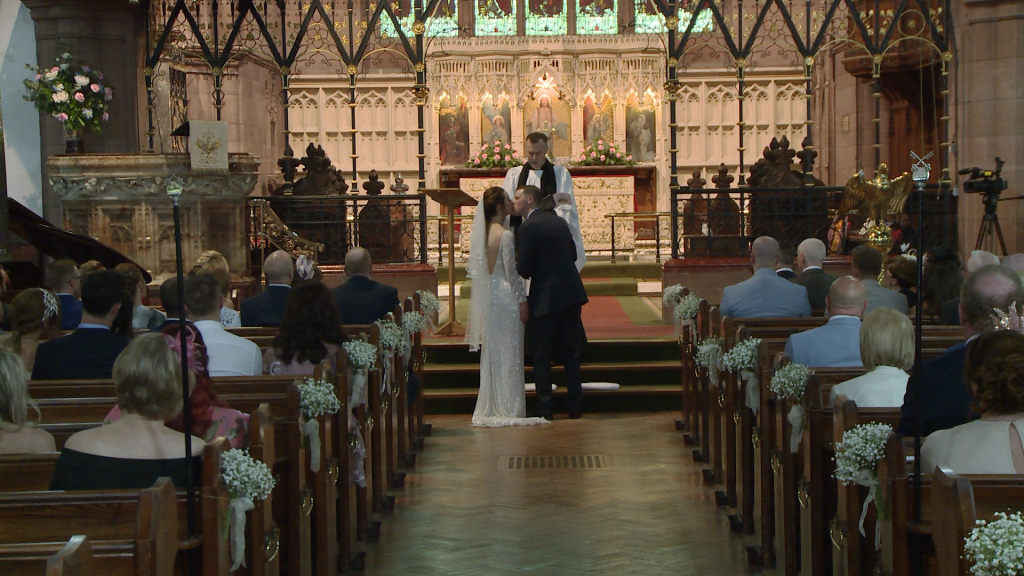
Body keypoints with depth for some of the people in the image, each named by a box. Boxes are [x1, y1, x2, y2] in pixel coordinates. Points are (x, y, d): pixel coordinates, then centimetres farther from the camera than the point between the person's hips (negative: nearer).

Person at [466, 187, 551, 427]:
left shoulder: (483, 233, 7)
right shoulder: (506, 235, -16)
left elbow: (476, 269, 12)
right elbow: (512, 272, -16)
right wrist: (522, 301, -10)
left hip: (489, 297, 8)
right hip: (506, 296, -8)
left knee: (492, 353, 12)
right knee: (509, 354, -1)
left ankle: (491, 408, 16)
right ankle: (509, 409, 2)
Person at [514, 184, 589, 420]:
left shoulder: (528, 227, -13)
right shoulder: (559, 222, 11)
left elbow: (523, 269, -14)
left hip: (545, 298, -7)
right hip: (572, 293, 7)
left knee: (541, 355, 4)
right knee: (570, 352, 13)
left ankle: (545, 408, 4)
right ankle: (575, 406, 14)